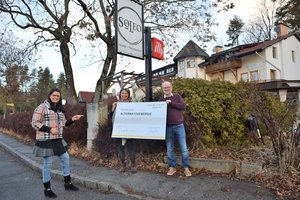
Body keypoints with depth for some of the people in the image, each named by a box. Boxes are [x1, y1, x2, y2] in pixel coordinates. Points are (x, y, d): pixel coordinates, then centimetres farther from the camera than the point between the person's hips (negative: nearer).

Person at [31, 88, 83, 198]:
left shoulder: (59, 109, 12)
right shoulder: (42, 107, -11)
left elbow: (63, 123, 18)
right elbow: (34, 123, -14)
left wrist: (72, 119, 0)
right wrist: (49, 130, -20)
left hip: (58, 139, 8)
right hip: (46, 140, -8)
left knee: (65, 158, 11)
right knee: (47, 163, 2)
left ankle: (68, 183, 27)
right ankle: (47, 189, 20)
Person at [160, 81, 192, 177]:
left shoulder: (177, 96, 4)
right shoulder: (161, 100, 8)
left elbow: (183, 106, -10)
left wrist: (171, 103, -16)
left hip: (179, 126, -2)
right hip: (168, 127, 2)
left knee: (183, 148, 2)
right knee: (169, 149, 9)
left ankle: (186, 168, 14)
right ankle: (172, 167, 23)